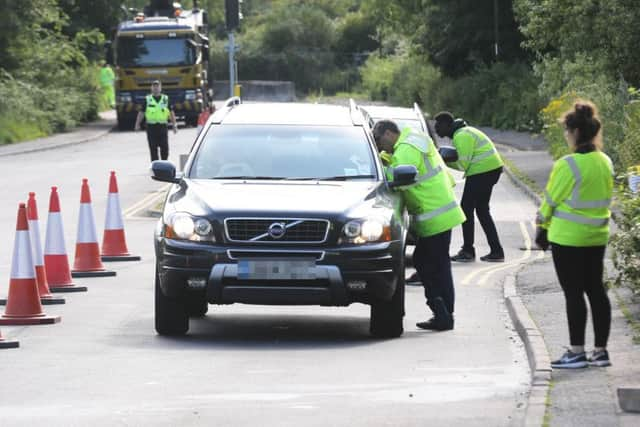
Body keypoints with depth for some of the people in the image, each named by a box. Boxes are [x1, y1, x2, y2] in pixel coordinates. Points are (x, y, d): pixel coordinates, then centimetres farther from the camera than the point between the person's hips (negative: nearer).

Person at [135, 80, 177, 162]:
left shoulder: (166, 99, 9)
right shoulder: (147, 99, 5)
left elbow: (171, 113, 12)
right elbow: (141, 113, 5)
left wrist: (174, 125, 8)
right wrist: (137, 124, -3)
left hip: (163, 127, 1)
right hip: (151, 127, -1)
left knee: (165, 148, -2)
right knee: (153, 149, -1)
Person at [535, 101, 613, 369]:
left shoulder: (568, 165, -18)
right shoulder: (605, 163, 4)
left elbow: (551, 200, -9)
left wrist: (542, 228, 4)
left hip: (568, 237, -7)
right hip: (598, 236, 7)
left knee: (573, 294, -2)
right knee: (596, 290, 11)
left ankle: (576, 352, 0)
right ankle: (601, 350, 14)